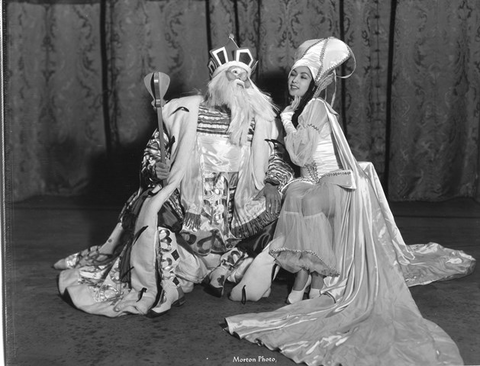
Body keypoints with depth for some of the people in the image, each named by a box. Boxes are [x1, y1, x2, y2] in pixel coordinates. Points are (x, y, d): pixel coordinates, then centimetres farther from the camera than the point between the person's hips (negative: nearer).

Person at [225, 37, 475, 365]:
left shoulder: (316, 106, -13)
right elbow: (297, 158, 13)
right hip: (315, 183, 9)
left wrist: (287, 123, -10)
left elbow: (302, 155, -20)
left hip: (333, 182, -8)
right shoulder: (297, 109, 11)